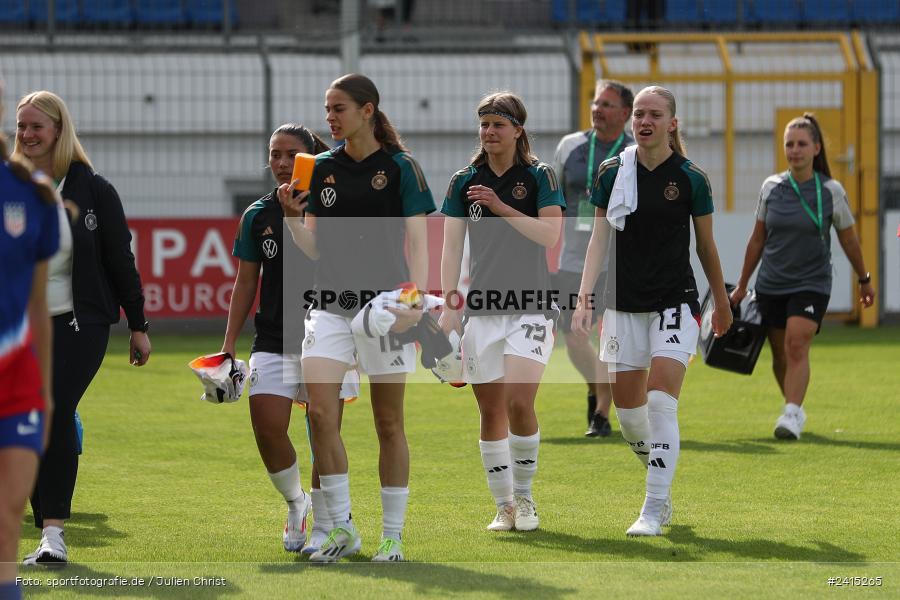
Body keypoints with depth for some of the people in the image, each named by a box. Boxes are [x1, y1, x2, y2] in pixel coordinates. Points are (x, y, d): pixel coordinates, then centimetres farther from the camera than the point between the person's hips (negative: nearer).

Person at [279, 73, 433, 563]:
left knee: (388, 422, 3)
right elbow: (315, 246, 12)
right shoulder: (323, 168, 10)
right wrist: (293, 217, -7)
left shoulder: (400, 168, -3)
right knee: (320, 411, -11)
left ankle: (392, 535, 10)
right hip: (331, 302, 4)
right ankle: (341, 528, -1)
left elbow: (418, 240, -5)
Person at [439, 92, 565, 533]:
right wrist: (449, 304, -5)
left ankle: (525, 496, 1)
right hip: (481, 310, 3)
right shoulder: (464, 181, 8)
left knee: (519, 402, -16)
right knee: (491, 412, 2)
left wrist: (500, 207, -17)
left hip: (530, 308, -3)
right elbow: (451, 248, 5)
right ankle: (504, 507, 10)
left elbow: (550, 235, -11)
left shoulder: (539, 176, 0)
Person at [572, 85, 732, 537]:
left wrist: (722, 303, 16)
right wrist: (584, 299, -7)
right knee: (627, 411, 5)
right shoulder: (612, 174, 2)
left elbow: (706, 246, 7)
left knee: (660, 403, -15)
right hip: (624, 306, 3)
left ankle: (654, 509, -11)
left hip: (675, 303, -3)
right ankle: (662, 486, 30)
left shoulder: (691, 179, -3)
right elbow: (599, 238, 3)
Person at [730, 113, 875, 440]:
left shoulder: (831, 191, -3)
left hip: (812, 284, -3)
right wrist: (742, 285, 15)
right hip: (771, 286, 3)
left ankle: (791, 415, -27)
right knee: (780, 355, 7)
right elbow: (757, 239, 12)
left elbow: (849, 240, 9)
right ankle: (795, 409, 28)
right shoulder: (771, 187, 3)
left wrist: (864, 280, 19)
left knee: (797, 346, -21)